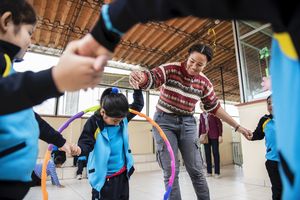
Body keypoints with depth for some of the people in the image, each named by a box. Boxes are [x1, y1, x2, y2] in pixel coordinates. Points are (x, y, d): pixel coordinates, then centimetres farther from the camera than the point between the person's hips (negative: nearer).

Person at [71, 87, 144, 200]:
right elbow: (86, 143, -16)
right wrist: (79, 149, -38)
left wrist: (137, 89, -2)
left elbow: (138, 105, 8)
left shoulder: (123, 118, -3)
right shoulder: (94, 123, -16)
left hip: (123, 173, 5)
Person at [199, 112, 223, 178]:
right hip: (205, 136, 4)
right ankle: (209, 172, 15)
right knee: (207, 153, 6)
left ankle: (217, 172, 9)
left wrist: (220, 135, -11)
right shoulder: (201, 115, 10)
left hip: (214, 136, -4)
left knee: (215, 153, 2)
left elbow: (220, 124, -5)